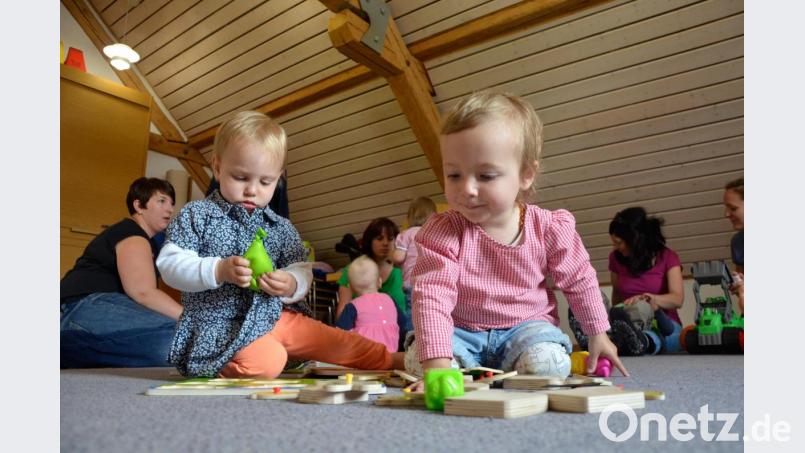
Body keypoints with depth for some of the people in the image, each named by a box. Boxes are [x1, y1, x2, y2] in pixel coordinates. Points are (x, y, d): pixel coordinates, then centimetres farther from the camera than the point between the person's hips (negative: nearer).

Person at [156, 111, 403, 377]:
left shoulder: (281, 227, 10)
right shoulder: (196, 215, -1)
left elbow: (301, 271, 8)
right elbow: (170, 264, -9)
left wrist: (291, 284, -17)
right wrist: (218, 271, -26)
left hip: (276, 316, 5)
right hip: (221, 323, -4)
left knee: (342, 344, -3)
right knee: (267, 362, -32)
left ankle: (386, 361, 11)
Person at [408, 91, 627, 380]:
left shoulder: (548, 228, -11)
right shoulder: (443, 232, -19)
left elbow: (579, 281, 5)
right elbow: (432, 294, -29)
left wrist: (598, 334, 12)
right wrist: (437, 361, -41)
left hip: (526, 326, 1)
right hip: (462, 332, 0)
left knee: (546, 364, -30)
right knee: (418, 358, -26)